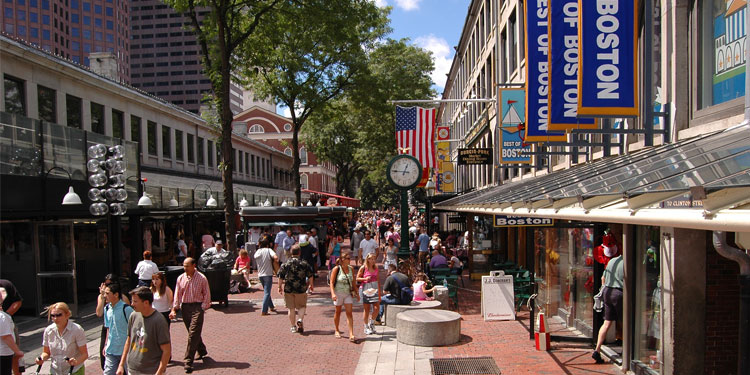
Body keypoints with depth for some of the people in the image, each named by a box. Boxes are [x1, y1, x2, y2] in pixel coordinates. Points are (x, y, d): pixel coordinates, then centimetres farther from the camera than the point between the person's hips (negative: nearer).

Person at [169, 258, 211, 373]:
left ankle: (188, 362, -9)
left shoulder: (202, 278, -5)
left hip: (197, 307, -5)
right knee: (193, 333, 14)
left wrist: (203, 308, -8)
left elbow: (206, 295, -1)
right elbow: (177, 294, 9)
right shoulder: (181, 278, 7)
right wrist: (174, 309, 1)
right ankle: (202, 351, 38)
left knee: (193, 334, -10)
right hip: (185, 307, 5)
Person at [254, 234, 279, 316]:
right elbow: (275, 258, -22)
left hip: (260, 275, 5)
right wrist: (274, 262, -1)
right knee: (267, 293, -2)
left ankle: (271, 307, 32)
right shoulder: (269, 250, -7)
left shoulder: (257, 252, 5)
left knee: (266, 291, 21)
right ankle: (264, 311, -6)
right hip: (268, 274, -5)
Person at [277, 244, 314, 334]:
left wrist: (280, 287, 13)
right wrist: (311, 285, 18)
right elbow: (310, 276, 2)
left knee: (291, 308, 11)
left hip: (288, 289, 1)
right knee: (302, 306, 14)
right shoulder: (304, 263, -4)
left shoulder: (285, 264, -3)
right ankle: (300, 319, -11)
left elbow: (281, 277, 0)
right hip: (301, 289, -1)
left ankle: (293, 326, 15)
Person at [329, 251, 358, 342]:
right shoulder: (336, 269, -9)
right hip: (338, 293, -3)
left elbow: (353, 282, 12)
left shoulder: (351, 269, 4)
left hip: (348, 294, 3)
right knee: (338, 312, 12)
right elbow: (332, 282, -11)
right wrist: (333, 293, -22)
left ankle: (351, 334, -8)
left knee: (349, 313, -6)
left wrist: (356, 293, 12)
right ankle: (336, 330, 32)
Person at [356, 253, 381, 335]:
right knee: (367, 309, 2)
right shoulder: (363, 268, -4)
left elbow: (378, 279, 14)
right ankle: (366, 328, 15)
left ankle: (371, 323, 18)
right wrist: (365, 279, -17)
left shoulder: (376, 268, 8)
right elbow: (357, 278, 0)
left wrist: (379, 291, 13)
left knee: (377, 308, -5)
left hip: (375, 289, 4)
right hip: (365, 289, -4)